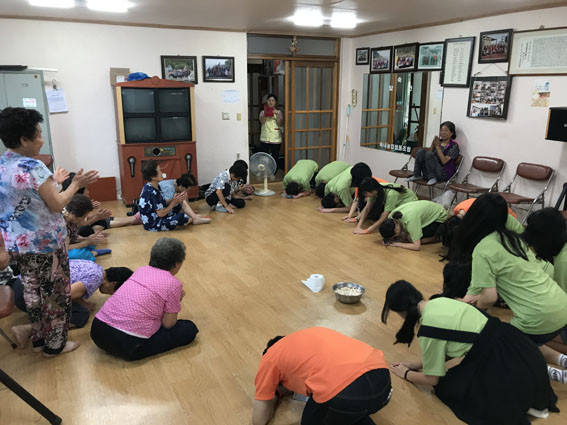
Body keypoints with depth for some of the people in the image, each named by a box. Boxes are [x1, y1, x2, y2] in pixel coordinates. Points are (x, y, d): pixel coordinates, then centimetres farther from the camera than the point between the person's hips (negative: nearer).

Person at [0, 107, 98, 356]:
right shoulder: (33, 168, -22)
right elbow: (57, 205, -18)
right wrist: (76, 184, -8)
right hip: (45, 243, -8)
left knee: (32, 290, 20)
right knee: (55, 292, 8)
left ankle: (38, 339, 34)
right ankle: (55, 344, 21)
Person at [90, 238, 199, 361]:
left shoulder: (142, 270, 13)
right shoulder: (173, 283, -6)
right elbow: (168, 324, -1)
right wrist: (177, 301, 14)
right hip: (127, 344, -7)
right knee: (190, 329, 3)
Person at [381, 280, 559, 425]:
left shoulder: (429, 329, -17)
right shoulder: (439, 301, 6)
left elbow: (432, 380, -1)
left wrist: (406, 374, 16)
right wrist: (418, 364, 25)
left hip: (509, 370, -8)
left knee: (447, 387, 8)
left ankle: (521, 406, -1)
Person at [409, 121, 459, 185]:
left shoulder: (454, 146, -4)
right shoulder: (438, 142, 13)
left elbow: (444, 161, -15)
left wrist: (438, 146, -14)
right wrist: (433, 145, -6)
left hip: (443, 175, -5)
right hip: (429, 173, 6)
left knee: (429, 154, -26)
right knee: (421, 151, -14)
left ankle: (432, 178, -19)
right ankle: (416, 175, -12)